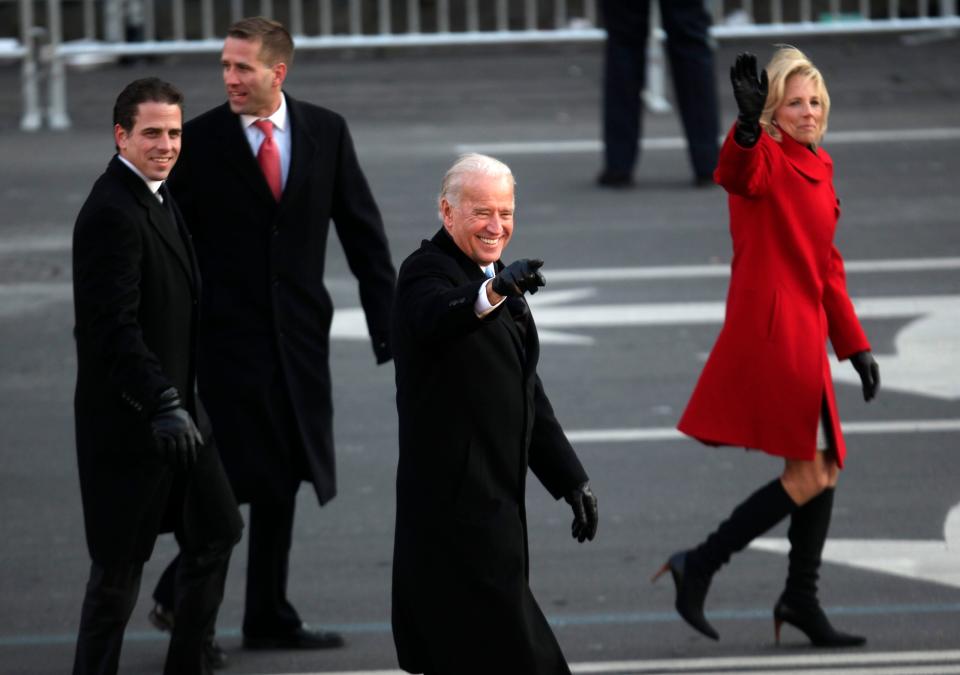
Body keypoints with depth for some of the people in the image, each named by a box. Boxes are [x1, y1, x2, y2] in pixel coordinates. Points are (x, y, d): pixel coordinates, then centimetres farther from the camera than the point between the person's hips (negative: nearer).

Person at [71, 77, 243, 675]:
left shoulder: (159, 197, 11)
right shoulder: (113, 213, -20)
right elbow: (114, 327, -26)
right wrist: (161, 404, -32)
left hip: (176, 407, 10)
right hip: (129, 418, -10)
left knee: (217, 533, 16)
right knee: (121, 563, -1)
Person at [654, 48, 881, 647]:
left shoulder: (817, 170, 17)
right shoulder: (768, 159, -9)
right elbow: (739, 175, -36)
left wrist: (856, 347, 22)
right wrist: (748, 125, -56)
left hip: (804, 334, 9)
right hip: (770, 332, -9)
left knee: (826, 470, 14)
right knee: (807, 475, -10)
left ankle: (801, 601, 24)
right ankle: (699, 567, -2)